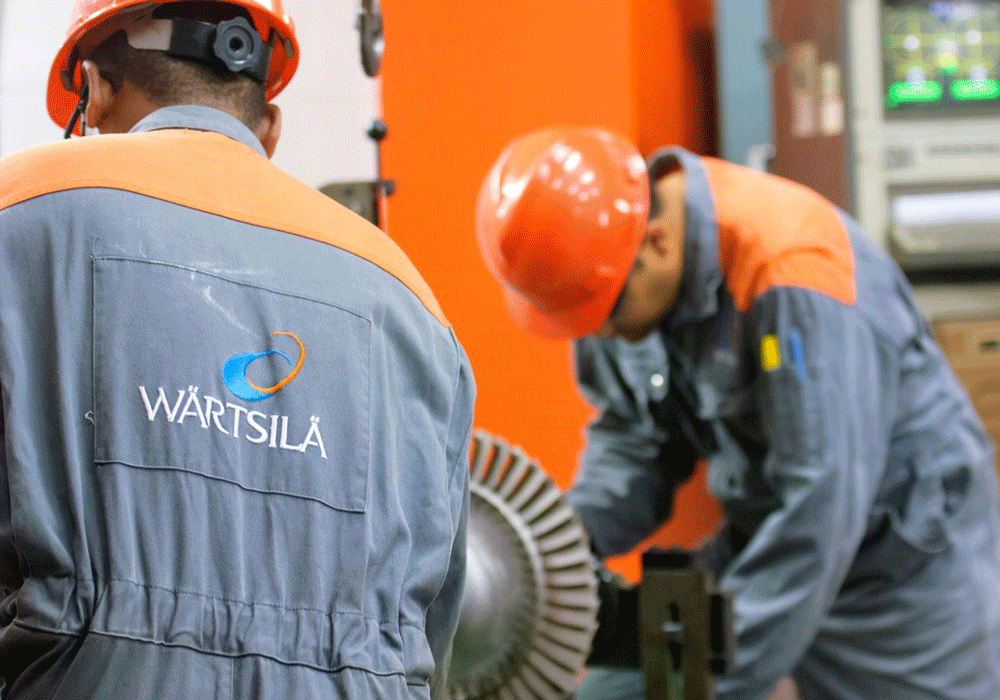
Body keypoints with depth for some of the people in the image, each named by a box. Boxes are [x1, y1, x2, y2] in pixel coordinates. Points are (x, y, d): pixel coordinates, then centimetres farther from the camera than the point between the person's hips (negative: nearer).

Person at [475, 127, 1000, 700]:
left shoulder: (792, 265, -32)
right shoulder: (608, 261, -9)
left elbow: (822, 505, -32)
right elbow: (637, 436, 4)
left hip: (907, 552, -7)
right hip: (767, 541, 7)